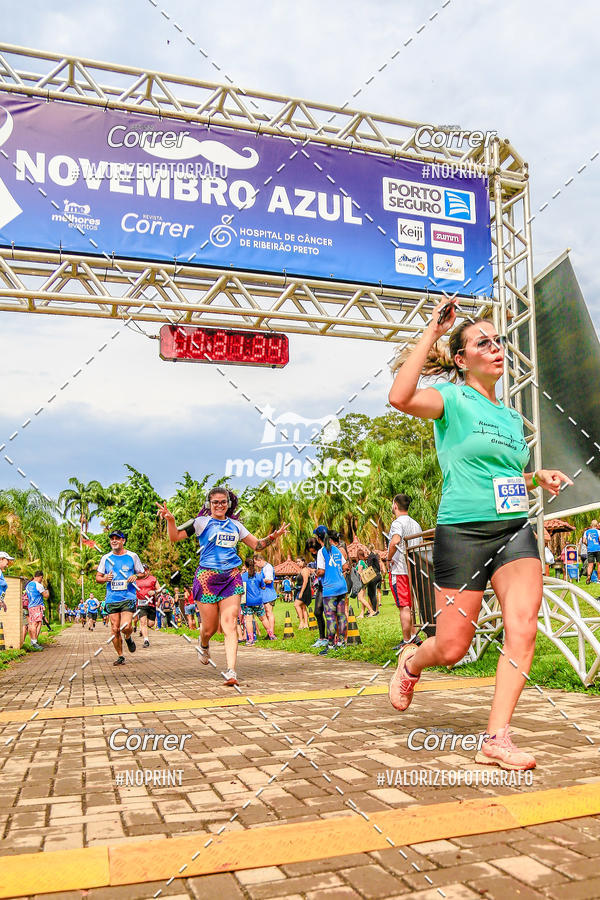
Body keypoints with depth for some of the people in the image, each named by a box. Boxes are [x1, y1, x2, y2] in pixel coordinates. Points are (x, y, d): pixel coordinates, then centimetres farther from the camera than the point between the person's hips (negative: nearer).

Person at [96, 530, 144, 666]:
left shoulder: (132, 556, 3)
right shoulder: (106, 558, 9)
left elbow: (142, 573, 12)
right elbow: (97, 577, 14)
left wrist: (135, 576, -10)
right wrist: (105, 578, -8)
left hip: (128, 597, -2)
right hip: (112, 598, 3)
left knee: (125, 627, -17)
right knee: (115, 629, 0)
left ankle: (128, 638, 18)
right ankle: (120, 656, 17)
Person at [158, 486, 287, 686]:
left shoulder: (235, 525, 14)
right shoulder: (201, 522, 3)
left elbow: (257, 544, 19)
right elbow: (175, 537, -3)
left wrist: (273, 537, 1)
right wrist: (170, 520, -21)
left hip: (231, 577, 2)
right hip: (207, 576, -2)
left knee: (229, 624, -10)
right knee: (210, 627, 4)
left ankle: (230, 671, -15)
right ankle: (204, 646, 41)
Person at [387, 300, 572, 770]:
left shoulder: (512, 416, 16)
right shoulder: (453, 400, -4)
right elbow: (401, 397, -27)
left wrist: (539, 477, 9)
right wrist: (431, 333, -21)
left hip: (515, 529, 6)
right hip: (463, 531, -5)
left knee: (523, 626, -14)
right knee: (452, 648, 1)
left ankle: (497, 738, -5)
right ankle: (411, 661, 36)